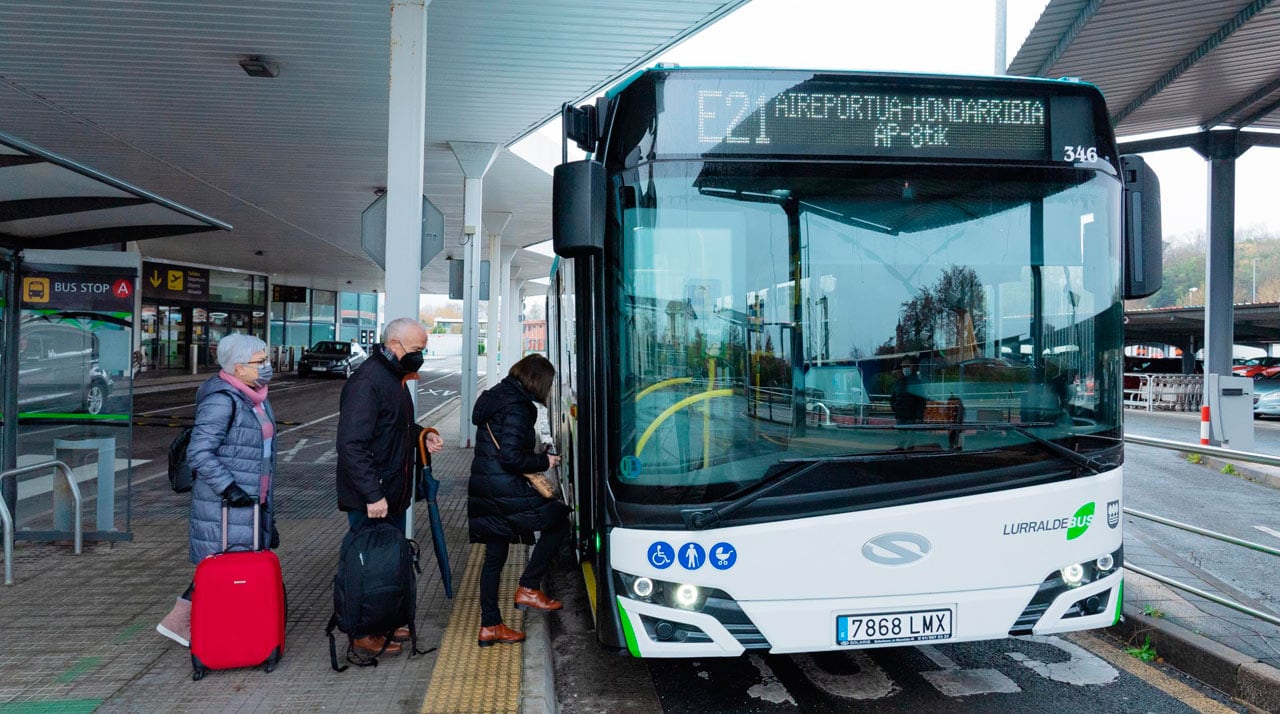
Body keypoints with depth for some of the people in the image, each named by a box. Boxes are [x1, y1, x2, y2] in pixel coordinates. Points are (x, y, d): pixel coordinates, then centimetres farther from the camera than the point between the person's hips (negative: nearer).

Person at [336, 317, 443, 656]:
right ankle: (365, 632, 16)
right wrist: (372, 495, -28)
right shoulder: (366, 382, -22)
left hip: (392, 492, 10)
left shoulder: (394, 377, 11)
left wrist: (421, 437, 6)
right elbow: (352, 445, -27)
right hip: (369, 499, -10)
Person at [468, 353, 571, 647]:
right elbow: (511, 457, -22)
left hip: (482, 492, 10)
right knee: (558, 520, 6)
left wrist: (538, 456, 15)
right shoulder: (516, 408, -15)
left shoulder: (494, 397, 14)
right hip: (505, 492, -10)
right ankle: (528, 589, 6)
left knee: (494, 557, 15)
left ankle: (489, 626, 21)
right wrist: (543, 461, -7)